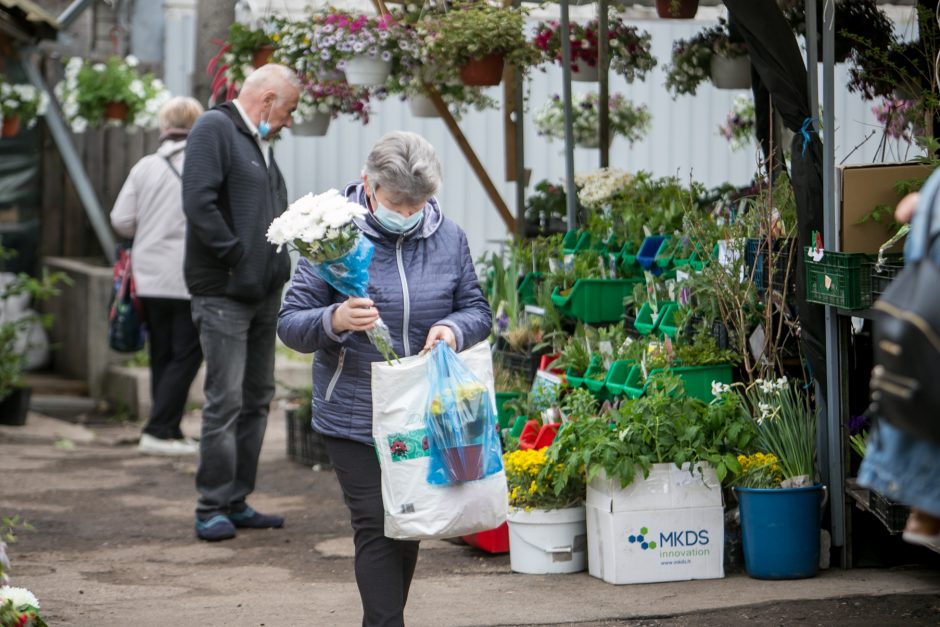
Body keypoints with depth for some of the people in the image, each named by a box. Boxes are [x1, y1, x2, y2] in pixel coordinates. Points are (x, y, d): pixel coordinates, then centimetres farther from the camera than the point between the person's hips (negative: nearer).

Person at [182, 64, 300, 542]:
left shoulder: (260, 143, 18)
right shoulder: (215, 127, -9)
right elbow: (199, 203, -20)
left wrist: (275, 265, 9)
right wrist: (236, 257, -17)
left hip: (264, 292, 9)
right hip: (223, 292, -9)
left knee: (257, 399, 12)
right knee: (225, 401, -7)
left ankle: (237, 502, 19)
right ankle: (212, 508, 0)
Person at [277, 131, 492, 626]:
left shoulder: (448, 238, 0)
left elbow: (477, 310, 9)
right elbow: (290, 324, -9)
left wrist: (455, 329, -14)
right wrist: (334, 321, -31)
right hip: (354, 419, -4)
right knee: (377, 528, -8)